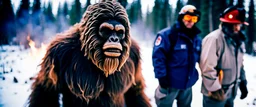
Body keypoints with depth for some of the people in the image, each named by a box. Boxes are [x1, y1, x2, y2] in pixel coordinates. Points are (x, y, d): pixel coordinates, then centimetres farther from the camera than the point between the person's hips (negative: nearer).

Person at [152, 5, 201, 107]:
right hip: (169, 83, -6)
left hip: (188, 84, 7)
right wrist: (161, 76, -22)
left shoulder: (196, 38, 7)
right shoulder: (167, 34, -15)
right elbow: (158, 56, -20)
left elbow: (199, 57, 18)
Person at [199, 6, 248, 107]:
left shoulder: (238, 40, 8)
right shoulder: (214, 39, -20)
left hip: (231, 91, 8)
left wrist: (243, 82, 18)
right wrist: (215, 89, -22)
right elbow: (207, 67, -25)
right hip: (216, 93, -8)